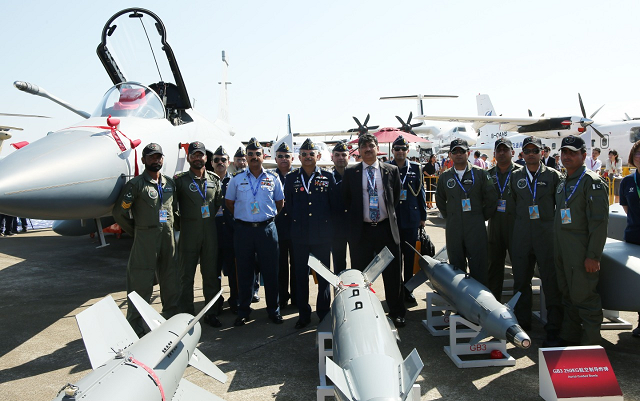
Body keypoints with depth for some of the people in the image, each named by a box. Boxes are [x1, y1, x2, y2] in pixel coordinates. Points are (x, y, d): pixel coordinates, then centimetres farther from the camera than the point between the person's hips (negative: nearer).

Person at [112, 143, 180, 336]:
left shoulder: (170, 183, 12)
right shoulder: (136, 184, -5)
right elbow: (119, 212, -5)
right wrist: (137, 231, 1)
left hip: (168, 238, 6)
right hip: (145, 239, -5)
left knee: (171, 283, 13)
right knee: (141, 285, -1)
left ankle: (171, 319, 28)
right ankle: (135, 327, 12)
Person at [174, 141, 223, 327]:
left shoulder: (214, 179, 9)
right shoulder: (180, 180, -1)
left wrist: (212, 218, 10)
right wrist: (181, 218, -1)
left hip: (210, 232, 3)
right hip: (188, 233, -3)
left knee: (211, 273, 9)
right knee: (186, 275, 5)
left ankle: (211, 313, 19)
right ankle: (187, 314, 16)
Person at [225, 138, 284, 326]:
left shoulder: (273, 178, 6)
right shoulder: (237, 179, 6)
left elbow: (280, 203, 15)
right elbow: (229, 202, 14)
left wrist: (268, 217, 10)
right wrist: (242, 216, 10)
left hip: (267, 229, 0)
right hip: (243, 230, 0)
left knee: (271, 271, 3)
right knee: (244, 272, 7)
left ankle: (273, 309, 16)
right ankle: (243, 311, 19)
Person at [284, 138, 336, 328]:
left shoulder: (328, 177, 3)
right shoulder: (291, 178, 6)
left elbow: (334, 204, 5)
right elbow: (288, 205, 10)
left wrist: (323, 220, 2)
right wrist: (297, 220, 5)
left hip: (322, 234, -1)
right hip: (299, 235, 1)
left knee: (324, 276, 7)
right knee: (301, 275, 7)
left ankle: (324, 313, 21)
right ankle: (303, 314, 19)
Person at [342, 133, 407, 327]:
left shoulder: (391, 170, 5)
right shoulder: (350, 172, 4)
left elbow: (396, 196, 14)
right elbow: (346, 199, 11)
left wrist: (389, 214, 10)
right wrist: (356, 217, 8)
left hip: (386, 229, 0)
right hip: (361, 230, 0)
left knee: (393, 274, 7)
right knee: (360, 275, 7)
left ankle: (397, 313, 22)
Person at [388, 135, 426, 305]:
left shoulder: (415, 168, 6)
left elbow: (420, 192, 9)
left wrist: (423, 216, 7)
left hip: (411, 219, 1)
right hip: (391, 219, -1)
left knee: (409, 256, 7)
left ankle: (408, 291, 18)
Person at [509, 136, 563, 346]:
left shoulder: (553, 175, 2)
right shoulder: (515, 177, 9)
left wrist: (556, 229, 1)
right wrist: (521, 223, 9)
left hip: (547, 236, -2)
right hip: (522, 236, 3)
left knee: (551, 283, 0)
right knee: (521, 281, 10)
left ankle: (553, 329, 12)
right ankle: (522, 323, 24)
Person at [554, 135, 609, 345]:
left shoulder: (591, 181, -10)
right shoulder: (563, 183, 16)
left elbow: (599, 221, -16)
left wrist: (593, 255, -20)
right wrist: (557, 248, 16)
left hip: (581, 253, -8)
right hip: (562, 252, 8)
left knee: (584, 297, -3)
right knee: (568, 296, 16)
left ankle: (590, 346, 10)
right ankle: (569, 337, 28)